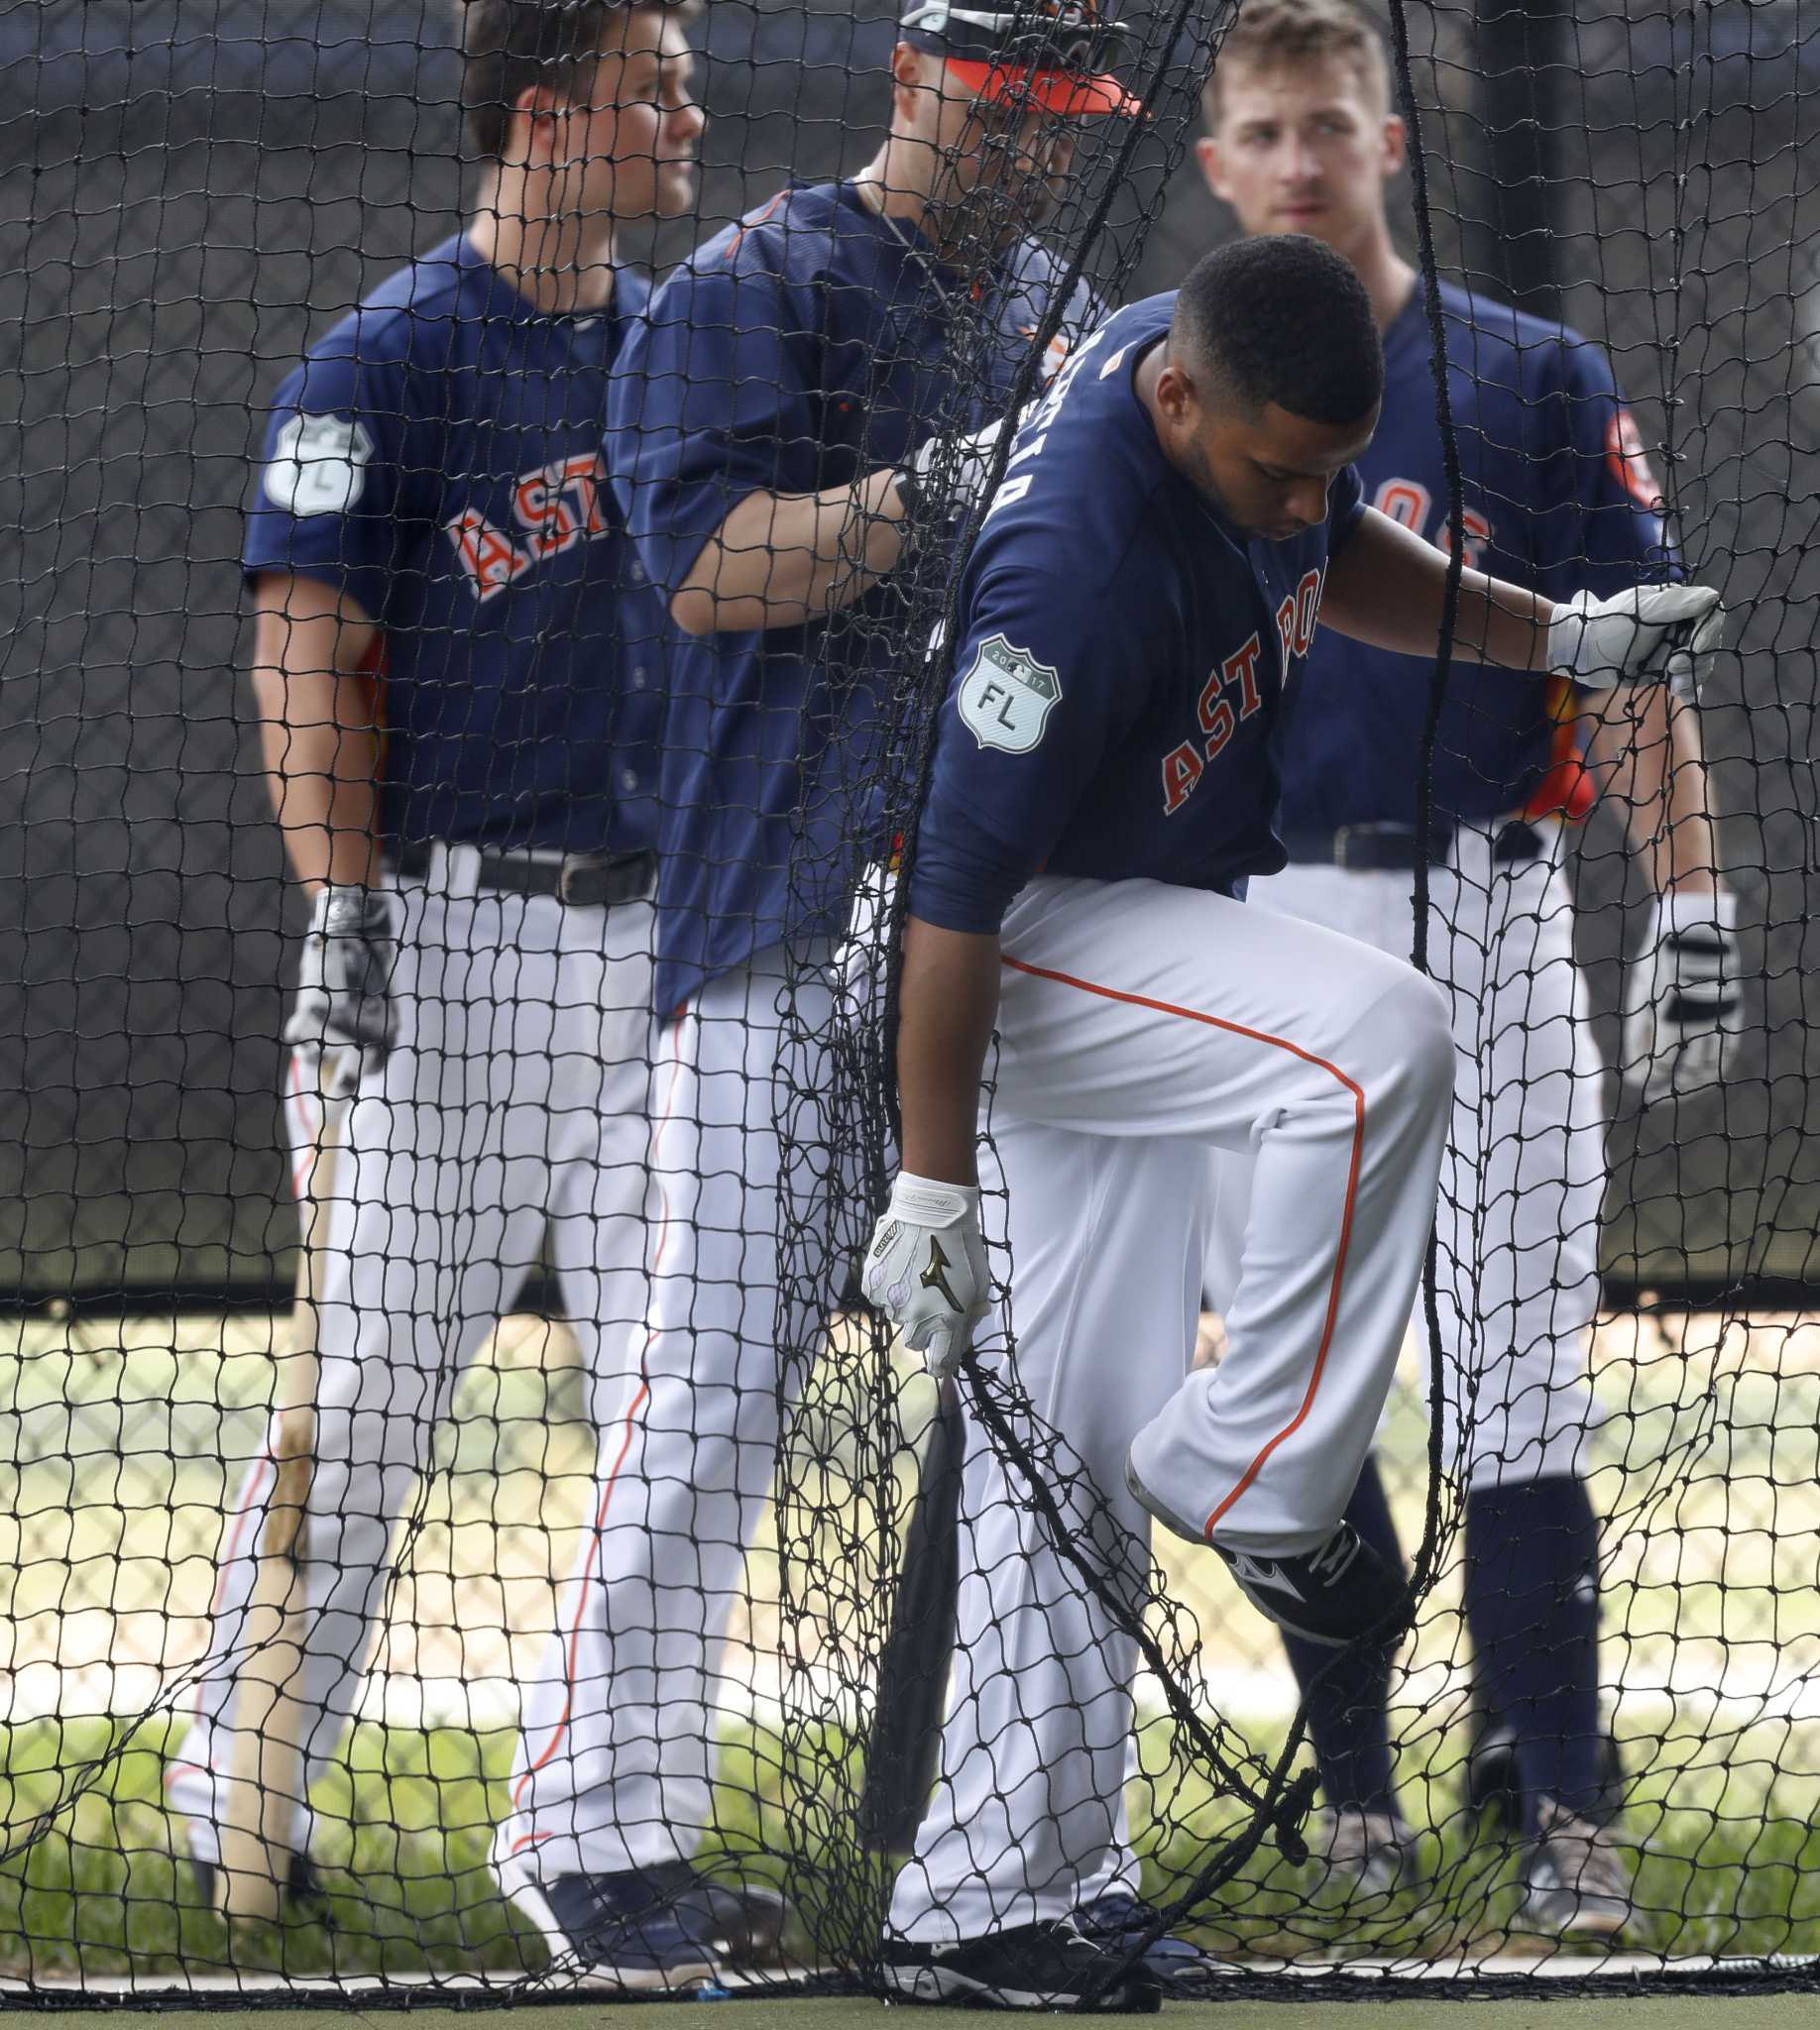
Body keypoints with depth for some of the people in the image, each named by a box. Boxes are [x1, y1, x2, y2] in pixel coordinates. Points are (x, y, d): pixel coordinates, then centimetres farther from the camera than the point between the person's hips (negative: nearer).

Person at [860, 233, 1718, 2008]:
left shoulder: (1266, 408, -5)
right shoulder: (1078, 562, -32)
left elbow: (1331, 561, 20)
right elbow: (956, 884, -27)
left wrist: (1553, 636, 10)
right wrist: (930, 1182, -24)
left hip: (1142, 945, 9)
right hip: (1021, 951, -9)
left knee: (1080, 1446, 8)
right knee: (1379, 1037, -32)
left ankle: (972, 1906, 12)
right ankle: (1250, 1481, -17)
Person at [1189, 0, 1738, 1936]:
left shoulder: (1533, 383, 4)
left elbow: (1631, 668, 1)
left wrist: (1691, 903, -8)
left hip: (1481, 920, -2)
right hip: (1249, 934, 2)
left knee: (1515, 1377, -8)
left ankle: (1560, 1811, -8)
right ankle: (1353, 1796, 12)